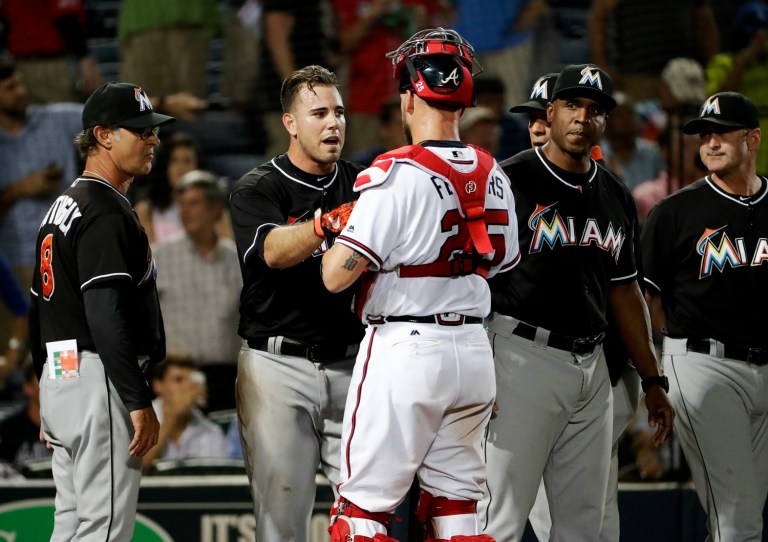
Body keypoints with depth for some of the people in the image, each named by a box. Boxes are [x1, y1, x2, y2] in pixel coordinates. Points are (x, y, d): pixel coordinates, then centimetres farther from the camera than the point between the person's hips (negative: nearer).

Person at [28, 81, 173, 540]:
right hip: (98, 381, -10)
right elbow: (107, 317, -22)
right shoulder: (107, 211, -13)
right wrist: (139, 402, -23)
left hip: (59, 378, 10)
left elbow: (40, 310, 22)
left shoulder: (63, 207, 19)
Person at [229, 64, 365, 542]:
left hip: (349, 364, 3)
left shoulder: (361, 185, 12)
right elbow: (274, 251, -22)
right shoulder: (257, 189, -1)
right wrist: (328, 222, -40)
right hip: (279, 364, -3)